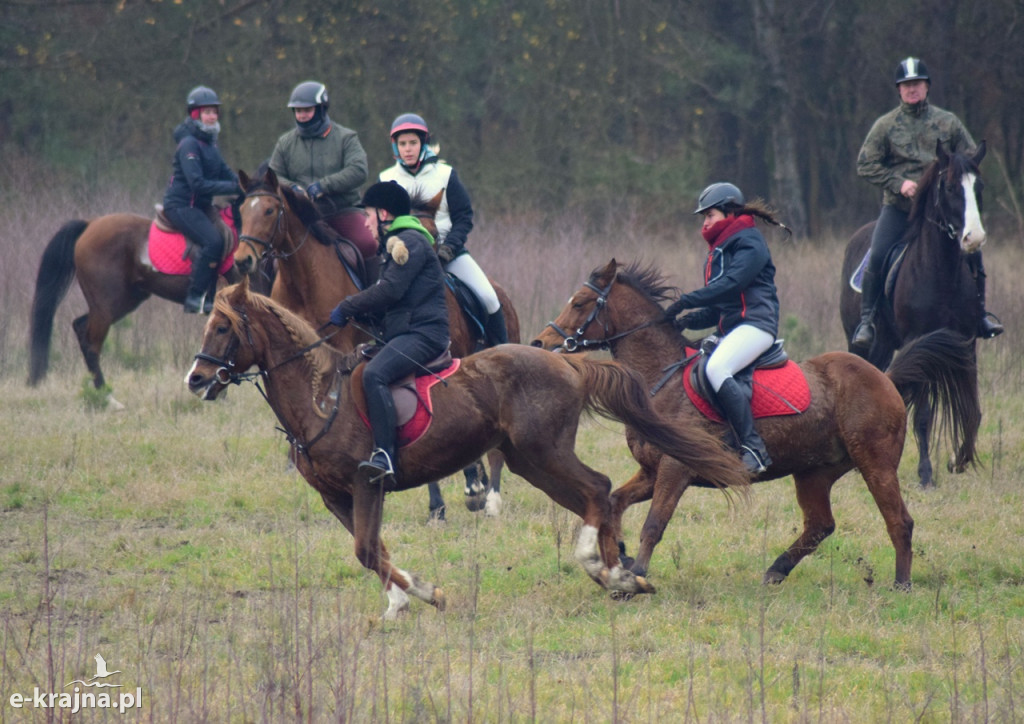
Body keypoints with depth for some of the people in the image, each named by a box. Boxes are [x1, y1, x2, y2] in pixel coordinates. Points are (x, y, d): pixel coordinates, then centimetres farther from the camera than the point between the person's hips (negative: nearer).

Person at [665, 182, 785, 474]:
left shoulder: (749, 242, -4)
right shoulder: (720, 250, 25)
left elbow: (731, 284, -19)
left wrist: (685, 302, -20)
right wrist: (689, 321, 4)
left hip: (755, 322, -11)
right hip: (732, 327, 11)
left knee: (716, 368, -33)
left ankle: (753, 447, -35)